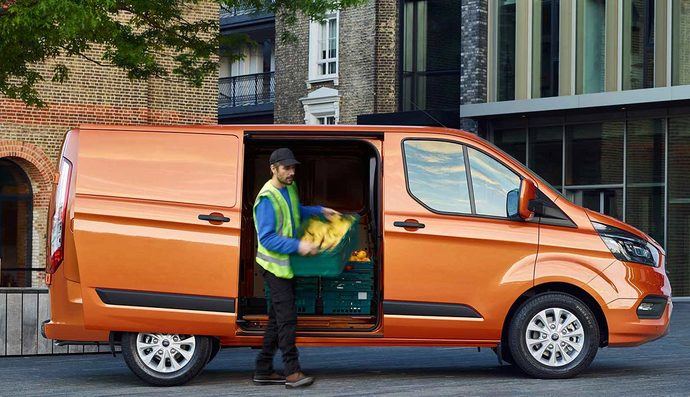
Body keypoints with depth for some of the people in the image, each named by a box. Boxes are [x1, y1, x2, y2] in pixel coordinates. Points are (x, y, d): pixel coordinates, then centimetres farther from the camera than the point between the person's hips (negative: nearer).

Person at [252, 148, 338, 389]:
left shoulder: (289, 187, 8)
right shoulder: (267, 198, -21)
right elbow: (267, 238, -24)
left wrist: (320, 211, 16)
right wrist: (298, 246, -29)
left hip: (287, 263, 9)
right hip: (275, 264, -9)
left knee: (277, 318, 12)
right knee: (287, 318, -10)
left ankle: (263, 371, 18)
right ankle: (292, 372, -6)